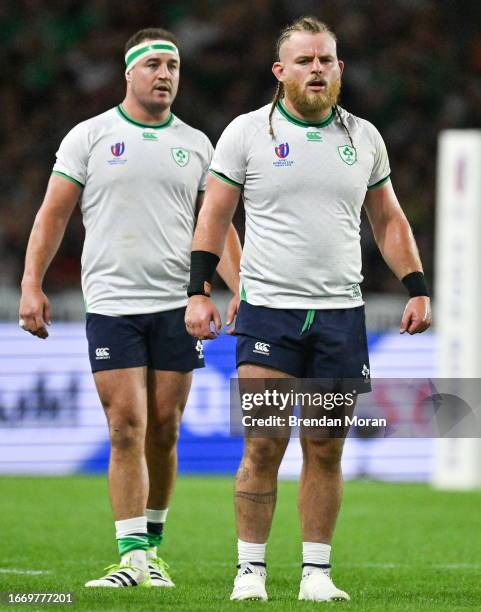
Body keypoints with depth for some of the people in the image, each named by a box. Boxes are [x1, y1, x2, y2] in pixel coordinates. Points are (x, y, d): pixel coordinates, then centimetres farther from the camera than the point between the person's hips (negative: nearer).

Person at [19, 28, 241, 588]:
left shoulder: (196, 144, 11)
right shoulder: (89, 136, 4)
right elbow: (53, 213, 5)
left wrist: (240, 287, 2)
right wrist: (31, 284, -4)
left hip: (177, 304, 2)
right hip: (111, 304, -2)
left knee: (163, 431, 4)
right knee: (126, 428, -9)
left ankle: (150, 547, 17)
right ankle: (132, 557, -10)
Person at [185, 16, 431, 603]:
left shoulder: (363, 137, 10)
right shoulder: (246, 132, 2)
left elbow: (388, 220, 18)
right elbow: (214, 216, 5)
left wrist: (417, 288, 8)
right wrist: (198, 291, -3)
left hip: (341, 314, 3)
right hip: (267, 311, -3)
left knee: (326, 450, 3)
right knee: (263, 447, -7)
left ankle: (316, 572, 9)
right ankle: (250, 570, 0)